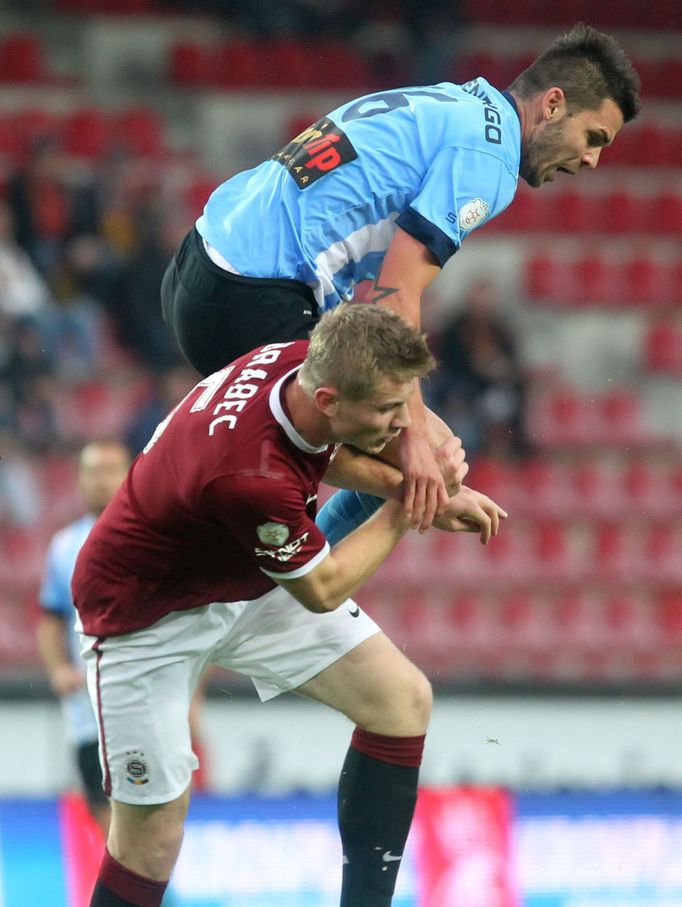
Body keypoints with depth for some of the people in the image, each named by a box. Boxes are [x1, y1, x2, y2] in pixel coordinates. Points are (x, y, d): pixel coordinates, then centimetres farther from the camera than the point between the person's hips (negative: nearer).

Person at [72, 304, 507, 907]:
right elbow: (321, 590, -21)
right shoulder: (253, 477, -41)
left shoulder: (301, 360, -19)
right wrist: (408, 504, -14)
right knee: (153, 837, -10)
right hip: (147, 619, -8)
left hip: (246, 580, 8)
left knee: (404, 700, 0)